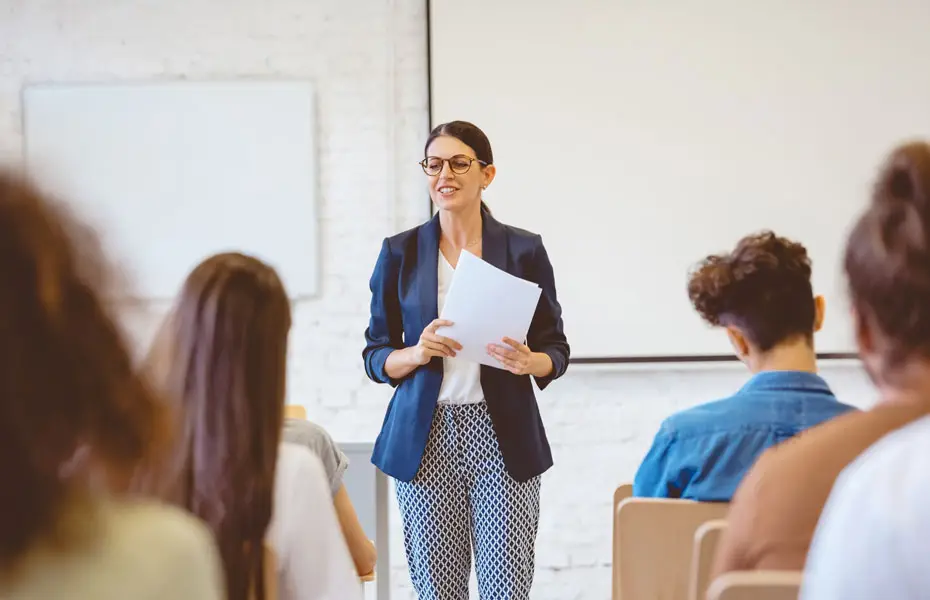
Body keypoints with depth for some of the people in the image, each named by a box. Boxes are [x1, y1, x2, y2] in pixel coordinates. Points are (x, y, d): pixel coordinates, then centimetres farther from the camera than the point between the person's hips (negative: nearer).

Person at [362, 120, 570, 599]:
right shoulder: (400, 253, 6)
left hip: (504, 438, -1)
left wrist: (528, 362, -15)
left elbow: (556, 350, 8)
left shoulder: (524, 250, 4)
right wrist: (417, 353, -14)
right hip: (425, 438, 1)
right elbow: (375, 356, 8)